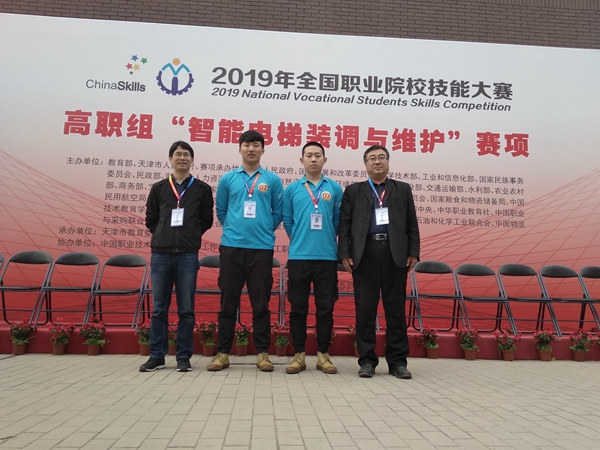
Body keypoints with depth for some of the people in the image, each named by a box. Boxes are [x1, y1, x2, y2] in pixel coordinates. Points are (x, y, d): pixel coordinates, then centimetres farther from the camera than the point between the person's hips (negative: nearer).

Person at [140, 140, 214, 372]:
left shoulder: (202, 189, 7)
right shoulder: (158, 188, 11)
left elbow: (206, 220, 10)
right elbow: (150, 219, 15)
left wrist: (191, 236, 3)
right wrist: (164, 236, 7)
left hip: (188, 255, -2)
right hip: (160, 254, 2)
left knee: (186, 309, 3)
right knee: (159, 308, 7)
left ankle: (184, 356, 12)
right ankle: (157, 355, 17)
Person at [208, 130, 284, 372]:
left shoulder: (273, 180, 6)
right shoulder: (227, 179, 8)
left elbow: (278, 213, 10)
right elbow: (221, 211, 14)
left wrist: (264, 231, 8)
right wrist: (234, 229, 11)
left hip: (262, 248, -1)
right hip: (231, 247, 1)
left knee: (261, 304, 4)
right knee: (228, 302, 6)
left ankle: (263, 353, 14)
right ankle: (223, 353, 15)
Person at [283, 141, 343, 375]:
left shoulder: (335, 188, 6)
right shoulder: (291, 189, 6)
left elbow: (338, 221, 9)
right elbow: (287, 221, 9)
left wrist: (326, 241, 9)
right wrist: (300, 240, 9)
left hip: (327, 256, 0)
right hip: (298, 256, 0)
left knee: (325, 307, 6)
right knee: (298, 307, 5)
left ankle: (323, 355, 17)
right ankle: (299, 354, 16)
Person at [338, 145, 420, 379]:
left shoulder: (403, 189, 16)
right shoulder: (353, 191, 13)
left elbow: (412, 224, 10)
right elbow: (344, 225, 6)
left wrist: (413, 252, 0)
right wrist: (345, 253, -5)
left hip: (395, 254, 1)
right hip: (364, 253, 0)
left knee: (395, 308, 4)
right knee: (365, 308, 2)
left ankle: (397, 361, 12)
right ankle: (367, 360, 11)